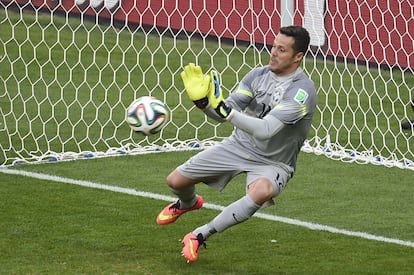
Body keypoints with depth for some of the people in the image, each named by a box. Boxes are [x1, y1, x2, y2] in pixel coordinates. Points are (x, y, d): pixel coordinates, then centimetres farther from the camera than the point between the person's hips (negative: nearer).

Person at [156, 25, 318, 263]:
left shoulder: (303, 90, -25)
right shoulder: (259, 75, -4)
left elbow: (265, 130, -34)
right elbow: (223, 115, -3)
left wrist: (225, 110, -42)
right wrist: (202, 100, -23)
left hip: (272, 163, -6)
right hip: (239, 145, 6)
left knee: (261, 192, -41)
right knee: (176, 181, 3)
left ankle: (200, 236, -26)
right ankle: (188, 203, 44)